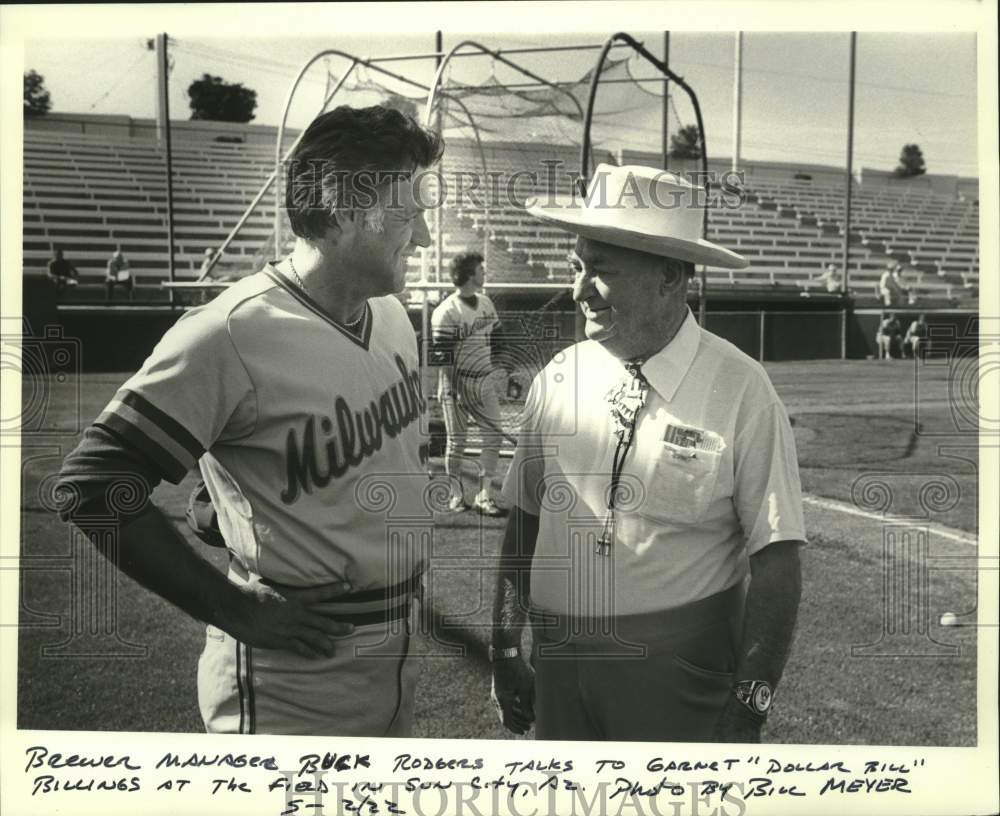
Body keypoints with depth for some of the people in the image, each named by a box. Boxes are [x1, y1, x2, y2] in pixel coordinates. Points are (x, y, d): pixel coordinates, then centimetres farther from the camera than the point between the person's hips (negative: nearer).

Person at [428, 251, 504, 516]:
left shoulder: (486, 304, 9)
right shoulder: (446, 312, -14)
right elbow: (440, 356, -15)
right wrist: (450, 391, -18)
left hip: (485, 382, 7)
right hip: (457, 384, -7)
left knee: (494, 434, 3)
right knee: (457, 439, 4)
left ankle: (485, 494, 12)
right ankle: (455, 493, 20)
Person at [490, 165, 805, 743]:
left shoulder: (740, 391, -12)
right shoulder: (559, 377, -1)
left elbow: (776, 561, -12)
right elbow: (524, 520, 6)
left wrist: (748, 708, -14)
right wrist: (506, 651, 6)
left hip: (680, 672, -3)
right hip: (560, 662, 4)